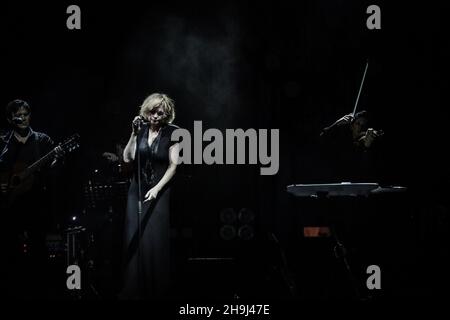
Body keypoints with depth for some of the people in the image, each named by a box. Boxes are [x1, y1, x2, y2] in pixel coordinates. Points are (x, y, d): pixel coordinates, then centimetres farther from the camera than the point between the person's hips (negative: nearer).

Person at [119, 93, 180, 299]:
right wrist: (134, 134, -10)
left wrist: (157, 188, -16)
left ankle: (156, 290, 5)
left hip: (159, 192, -3)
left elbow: (173, 166, -7)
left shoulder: (172, 133, -5)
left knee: (154, 241, -5)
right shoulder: (141, 129, 4)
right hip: (137, 190, 3)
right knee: (133, 240, 0)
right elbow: (127, 158, -3)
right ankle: (133, 289, 5)